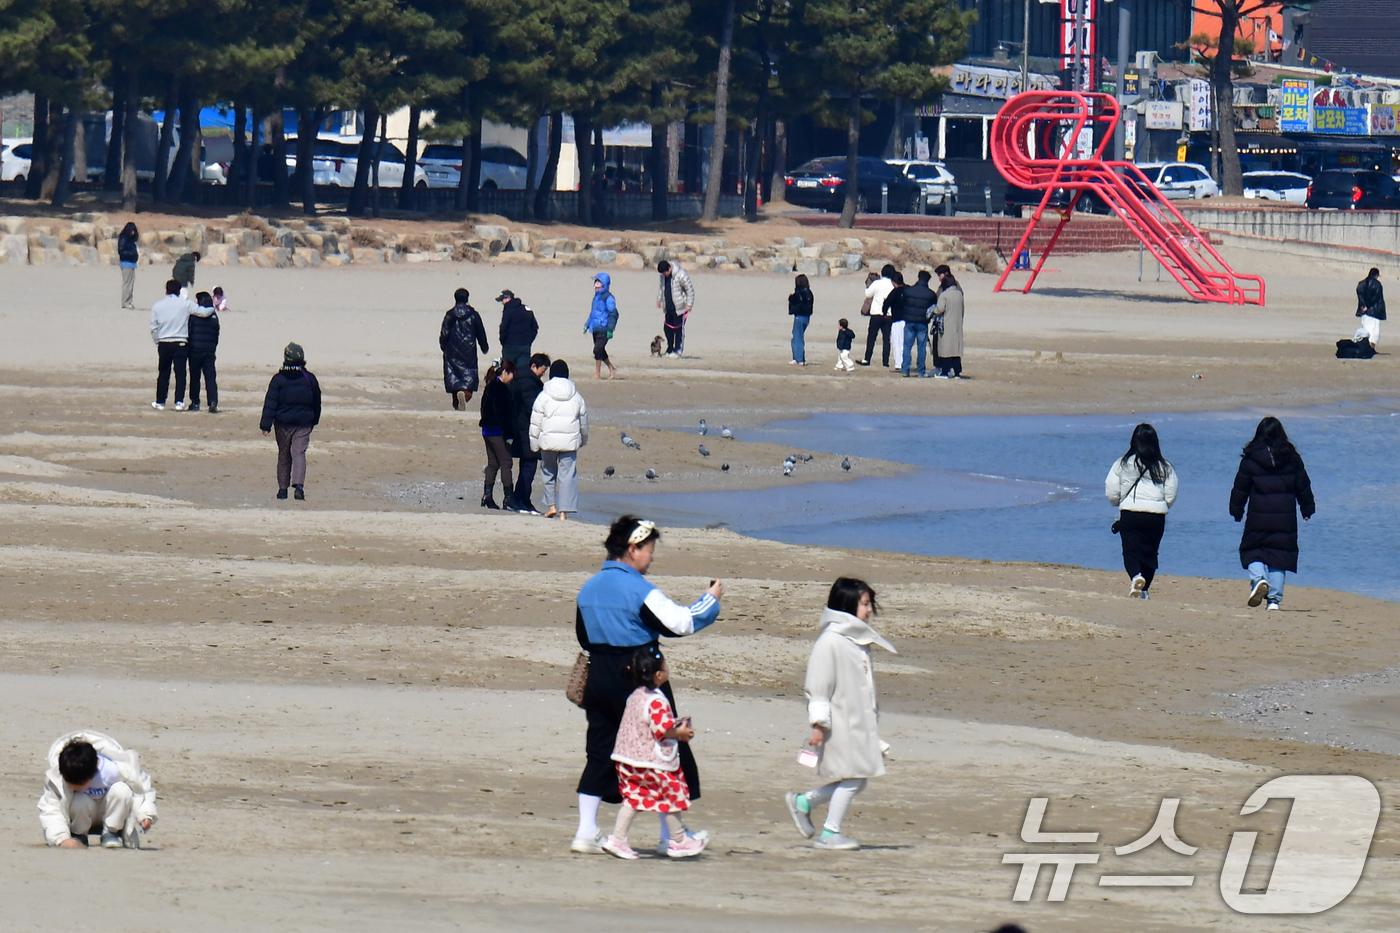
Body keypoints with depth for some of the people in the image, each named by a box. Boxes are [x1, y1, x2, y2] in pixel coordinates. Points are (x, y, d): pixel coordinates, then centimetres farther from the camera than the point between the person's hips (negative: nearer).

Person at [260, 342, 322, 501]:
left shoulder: (278, 379, -5)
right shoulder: (309, 379, 1)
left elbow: (270, 403, -8)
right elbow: (316, 403, 12)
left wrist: (266, 425, -7)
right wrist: (314, 421, 26)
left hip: (283, 422, 0)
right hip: (303, 424, 0)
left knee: (283, 455, 11)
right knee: (299, 453, -3)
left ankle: (283, 488, 15)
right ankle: (299, 484, -24)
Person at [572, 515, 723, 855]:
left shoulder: (590, 588, 7)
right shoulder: (639, 590, -17)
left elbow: (583, 636, 16)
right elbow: (681, 623, -18)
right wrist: (711, 599, -3)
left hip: (599, 676, 7)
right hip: (638, 681, -7)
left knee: (600, 752, 11)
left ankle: (586, 832, 7)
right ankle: (671, 834, 10)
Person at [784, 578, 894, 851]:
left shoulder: (859, 641, 15)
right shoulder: (830, 642, -13)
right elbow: (818, 685, -15)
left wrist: (872, 720, 23)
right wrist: (819, 724, -17)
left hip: (859, 723, 9)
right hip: (840, 724, -9)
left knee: (857, 780, 10)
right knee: (851, 777, -7)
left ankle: (803, 803, 24)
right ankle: (830, 833, 3)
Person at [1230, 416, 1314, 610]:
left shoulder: (1250, 459, -2)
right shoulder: (1292, 458, 2)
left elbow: (1240, 487, 4)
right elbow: (1303, 485, 10)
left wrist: (1236, 511, 17)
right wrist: (1307, 508, 23)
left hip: (1258, 518, -1)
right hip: (1285, 519, 2)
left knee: (1252, 552, 11)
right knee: (1279, 557, 7)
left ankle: (1258, 579, -18)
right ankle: (1274, 598, 3)